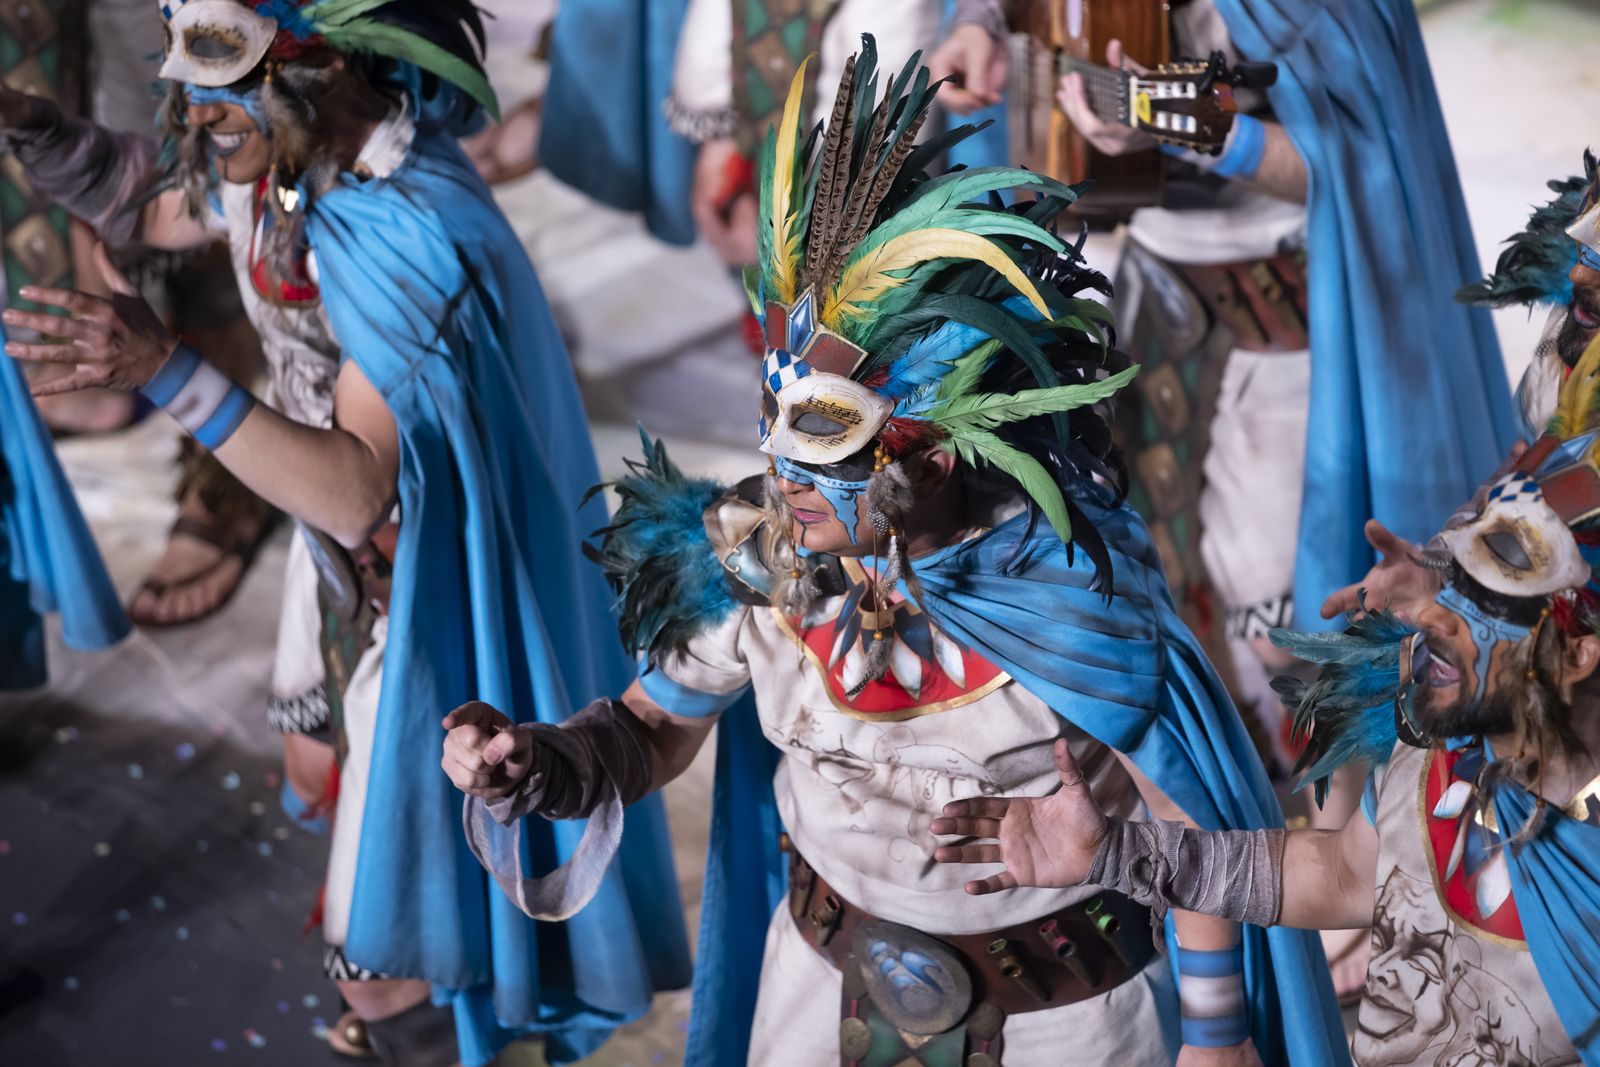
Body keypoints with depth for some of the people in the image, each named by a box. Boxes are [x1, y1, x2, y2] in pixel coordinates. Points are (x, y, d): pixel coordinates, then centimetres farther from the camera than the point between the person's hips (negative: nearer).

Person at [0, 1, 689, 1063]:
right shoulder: (283, 163, -7)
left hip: (427, 614, -9)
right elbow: (149, 207, 15)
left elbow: (359, 493, -37)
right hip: (344, 578, 9)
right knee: (325, 783, 31)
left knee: (380, 954, -2)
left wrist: (170, 371, -46)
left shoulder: (402, 231, -32)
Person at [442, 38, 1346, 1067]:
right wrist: (537, 762, -24)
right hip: (830, 972, 4)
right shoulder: (749, 558, -18)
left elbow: (1189, 828, -17)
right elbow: (655, 728, -2)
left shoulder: (1074, 597, -29)